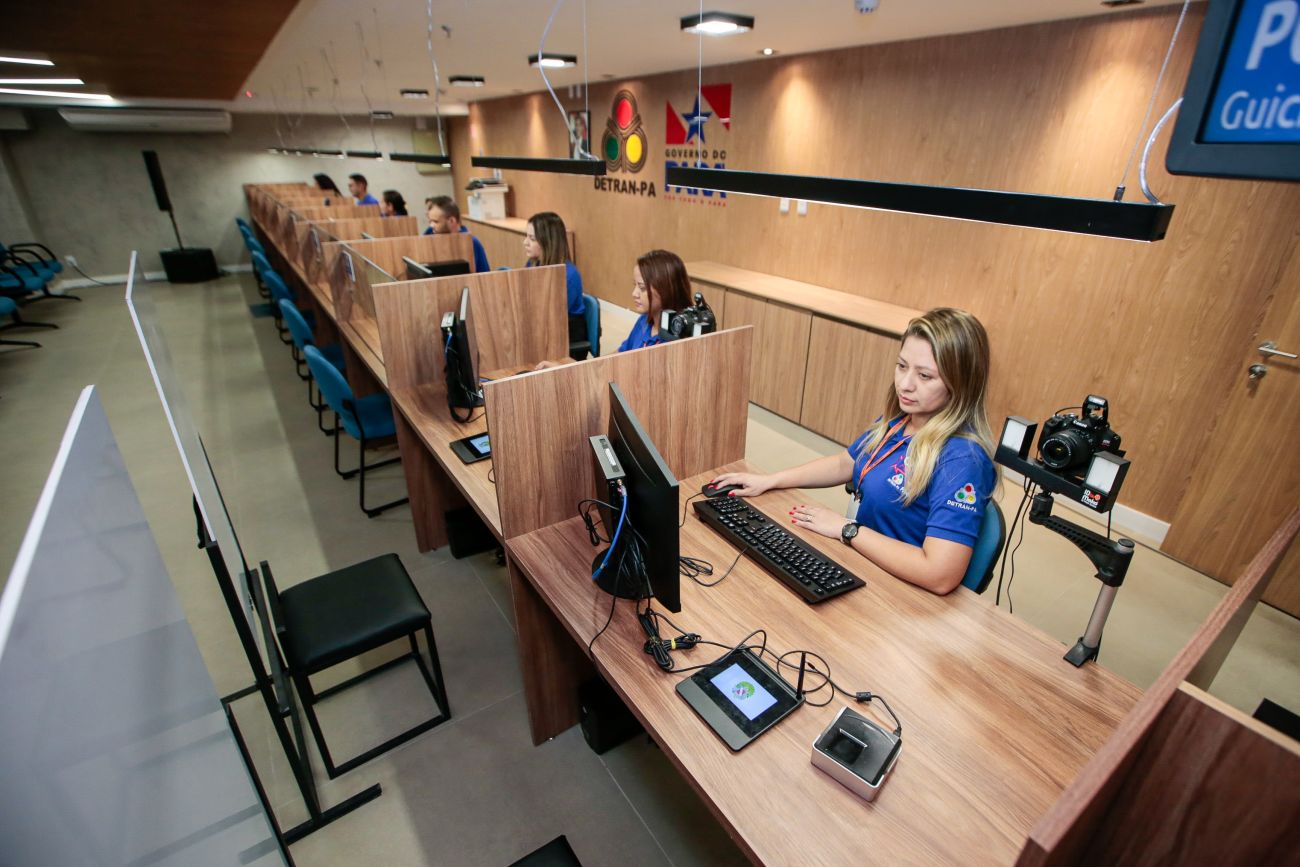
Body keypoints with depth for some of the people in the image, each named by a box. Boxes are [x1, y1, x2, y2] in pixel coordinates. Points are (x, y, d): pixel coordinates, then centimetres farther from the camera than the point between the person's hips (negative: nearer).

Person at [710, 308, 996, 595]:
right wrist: (768, 481, 6)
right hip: (861, 559, 7)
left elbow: (940, 575, -34)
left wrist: (845, 529, -23)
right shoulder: (897, 420, -1)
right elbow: (844, 465, 14)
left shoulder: (962, 460, -27)